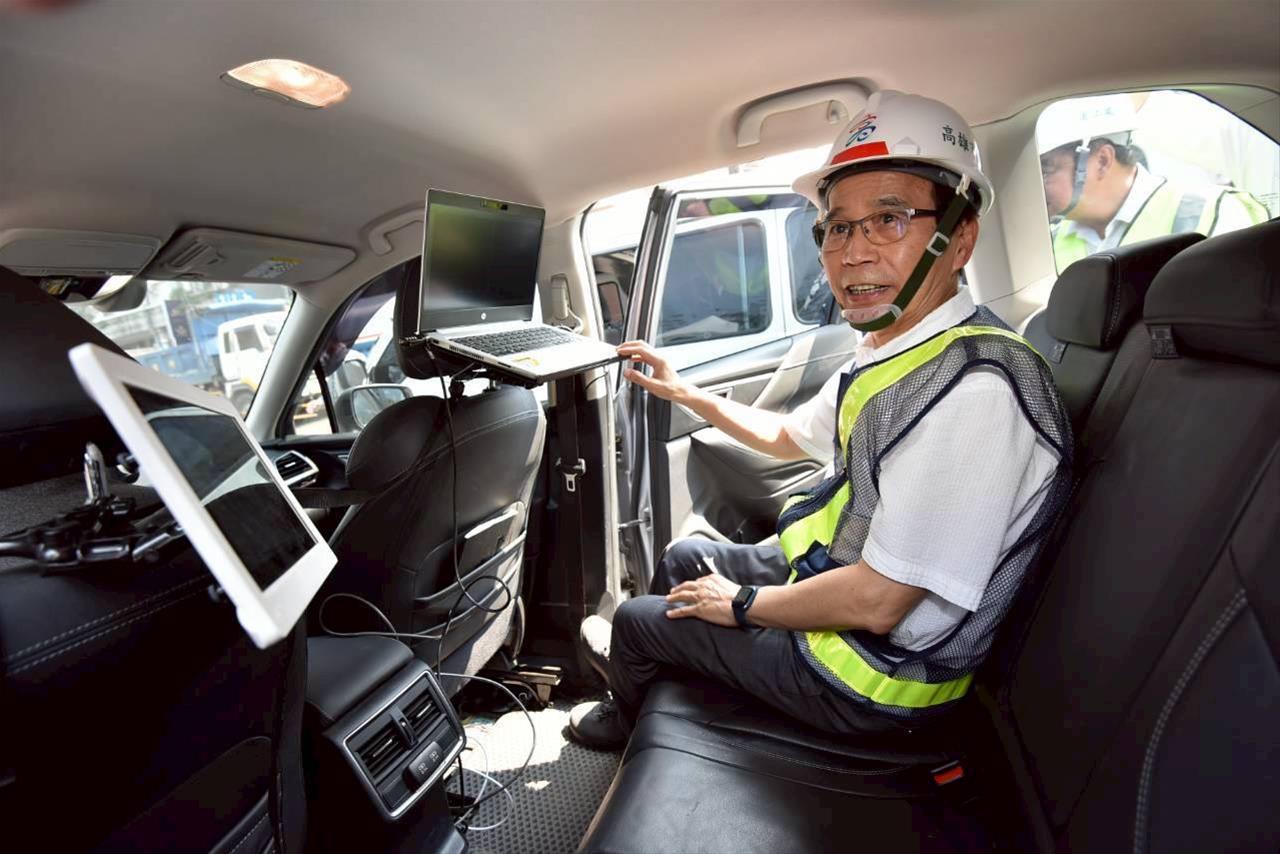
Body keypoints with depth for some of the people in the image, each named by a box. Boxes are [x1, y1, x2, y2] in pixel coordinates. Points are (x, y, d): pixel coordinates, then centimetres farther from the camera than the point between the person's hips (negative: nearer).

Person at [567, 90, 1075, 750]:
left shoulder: (975, 389, -33)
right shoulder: (886, 353, -1)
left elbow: (875, 603, -30)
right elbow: (789, 437, 15)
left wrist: (742, 602, -13)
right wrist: (682, 392, 15)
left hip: (876, 677, -8)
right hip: (833, 576, 8)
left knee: (636, 618, 7)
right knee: (682, 558, 21)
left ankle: (625, 725, 45)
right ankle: (637, 660, 54)